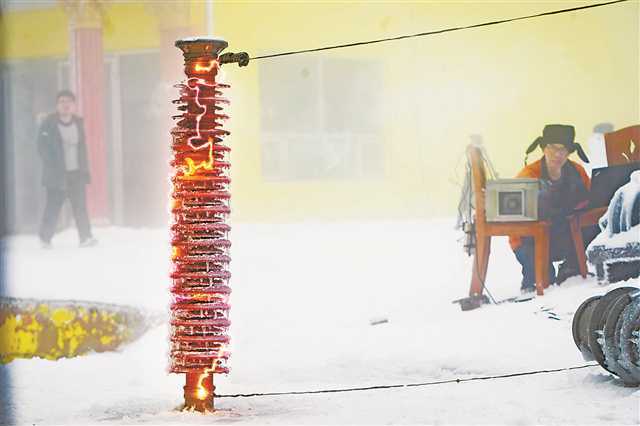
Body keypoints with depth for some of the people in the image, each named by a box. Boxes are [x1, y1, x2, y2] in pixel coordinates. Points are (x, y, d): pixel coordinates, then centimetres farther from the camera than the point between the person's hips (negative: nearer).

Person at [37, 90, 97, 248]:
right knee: (53, 207, -2)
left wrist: (84, 169, 11)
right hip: (57, 174, -4)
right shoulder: (49, 124, -5)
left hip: (77, 173, 4)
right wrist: (53, 167, -12)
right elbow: (42, 148, -6)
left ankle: (85, 237, -4)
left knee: (80, 206, -3)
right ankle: (45, 238, 12)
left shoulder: (78, 123, 10)